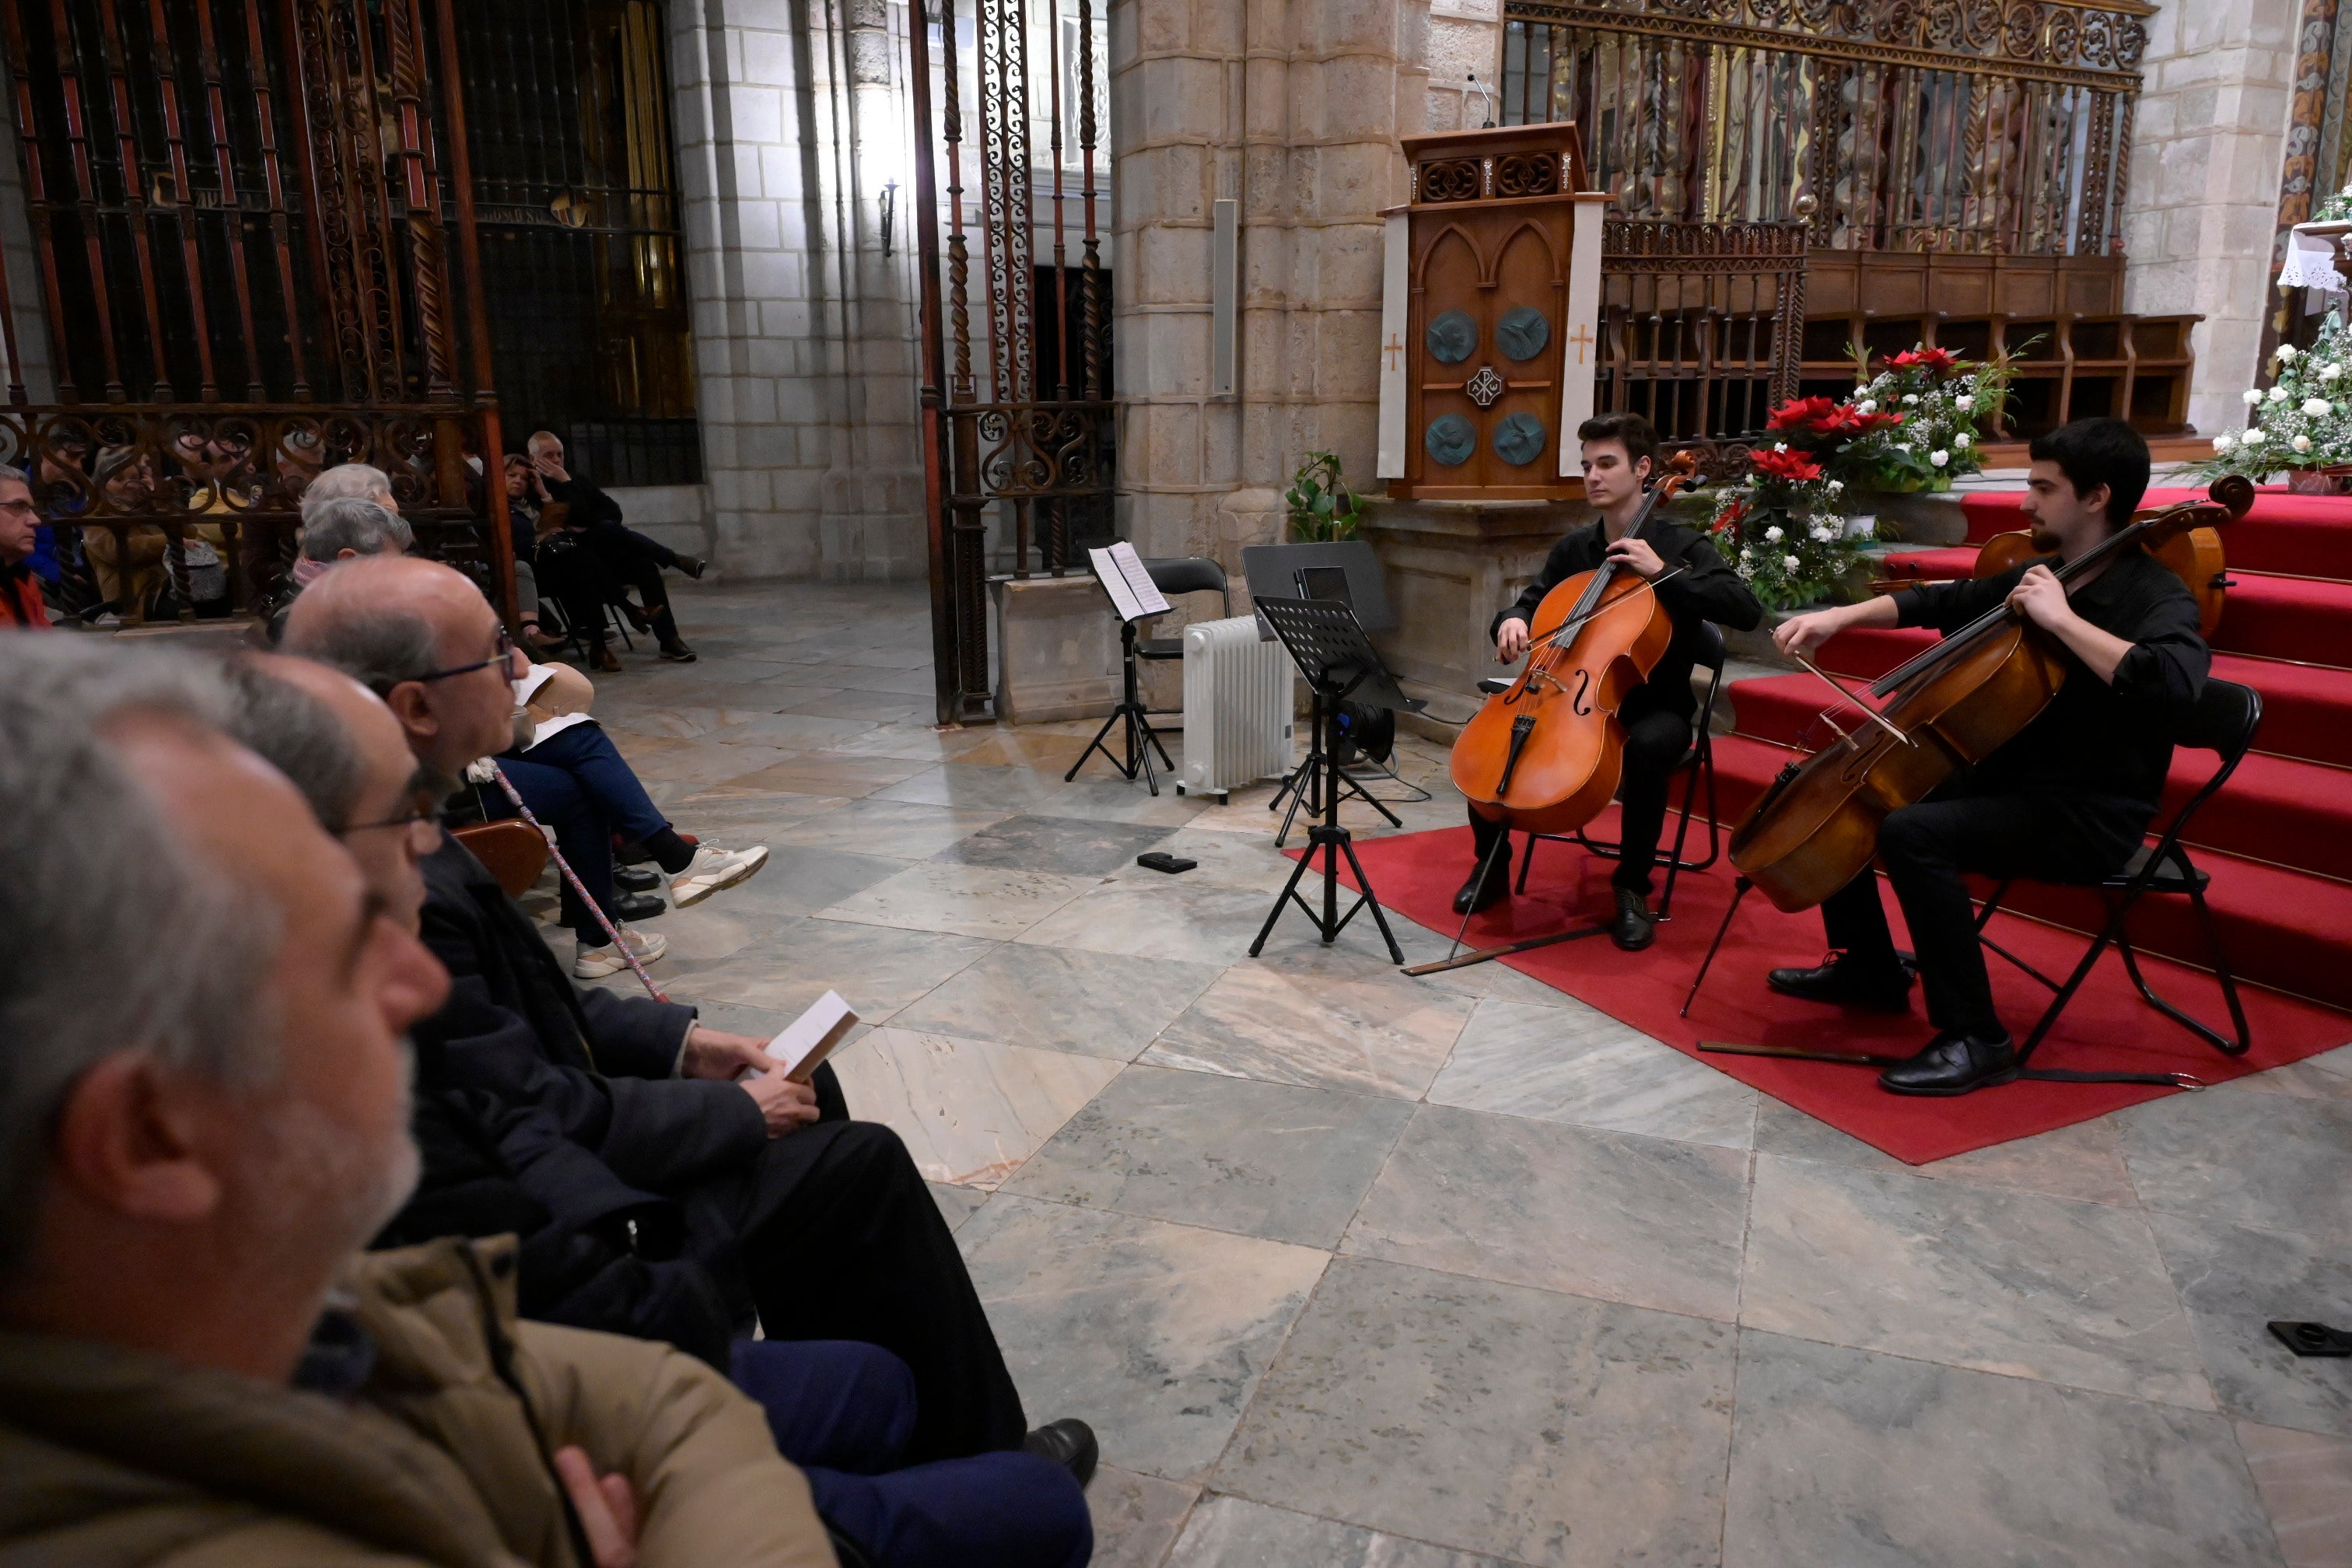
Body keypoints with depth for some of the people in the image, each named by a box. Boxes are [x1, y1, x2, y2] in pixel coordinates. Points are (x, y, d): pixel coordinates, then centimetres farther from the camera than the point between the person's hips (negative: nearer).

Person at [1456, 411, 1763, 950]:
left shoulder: (1679, 545, -6)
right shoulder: (1572, 550, 8)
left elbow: (1746, 611, -18)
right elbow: (1530, 605, 16)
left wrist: (1663, 571, -23)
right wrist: (1513, 621, -9)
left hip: (1654, 706, -4)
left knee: (1647, 745, -38)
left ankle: (1633, 888, -19)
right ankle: (1492, 866, 0)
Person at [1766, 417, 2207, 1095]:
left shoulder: (2156, 598, -16)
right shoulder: (2041, 575, 8)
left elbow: (2172, 687, -36)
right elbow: (1944, 601, 20)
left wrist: (2062, 619, -30)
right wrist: (1842, 616, 6)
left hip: (2088, 816, -9)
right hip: (2007, 781, 9)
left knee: (1912, 831, -32)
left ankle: (1976, 1038, -23)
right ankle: (1869, 969, 21)